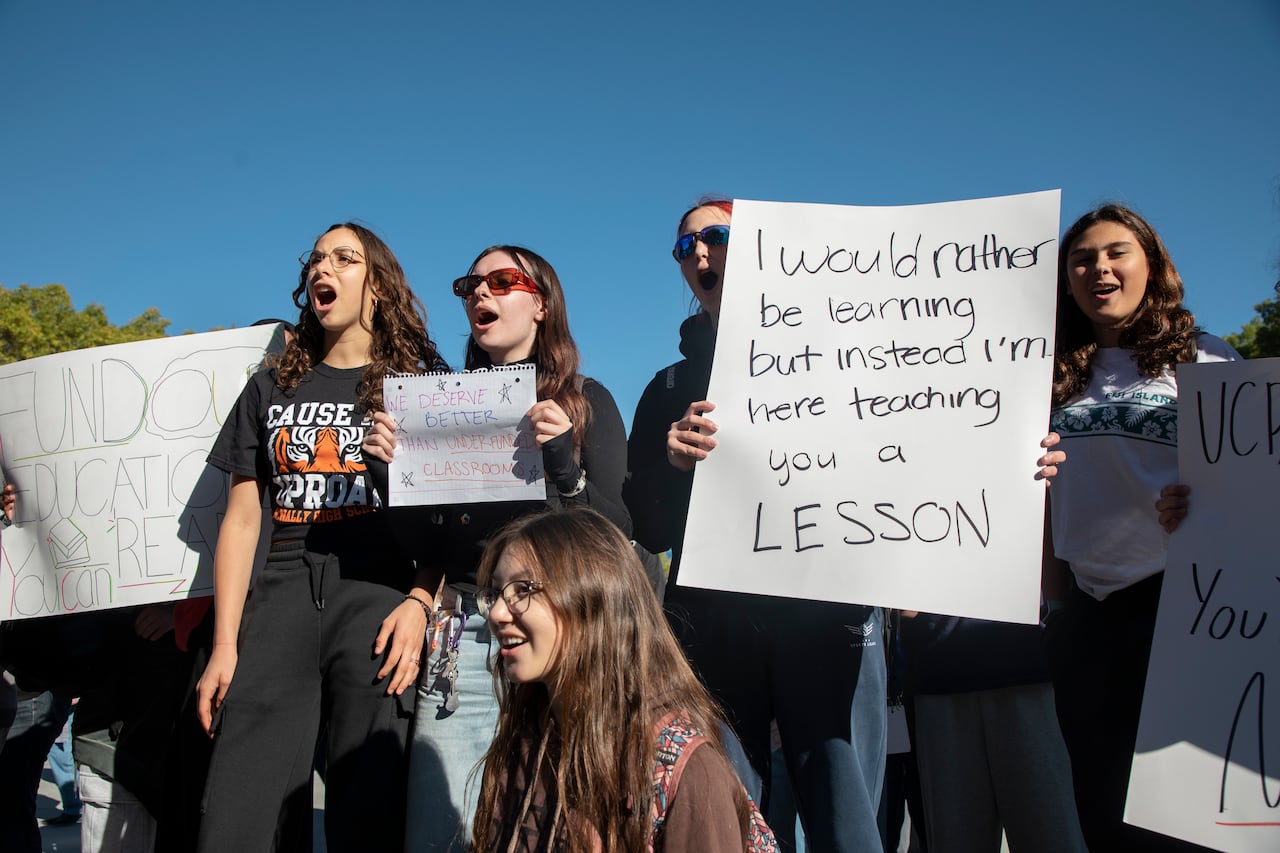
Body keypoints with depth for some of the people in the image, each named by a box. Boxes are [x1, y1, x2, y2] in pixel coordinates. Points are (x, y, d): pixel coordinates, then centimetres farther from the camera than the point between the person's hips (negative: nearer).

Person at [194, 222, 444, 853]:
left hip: (376, 594, -2)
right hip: (282, 599, 3)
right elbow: (242, 520, 15)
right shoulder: (272, 389, 20)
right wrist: (224, 644, 6)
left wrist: (419, 603, -12)